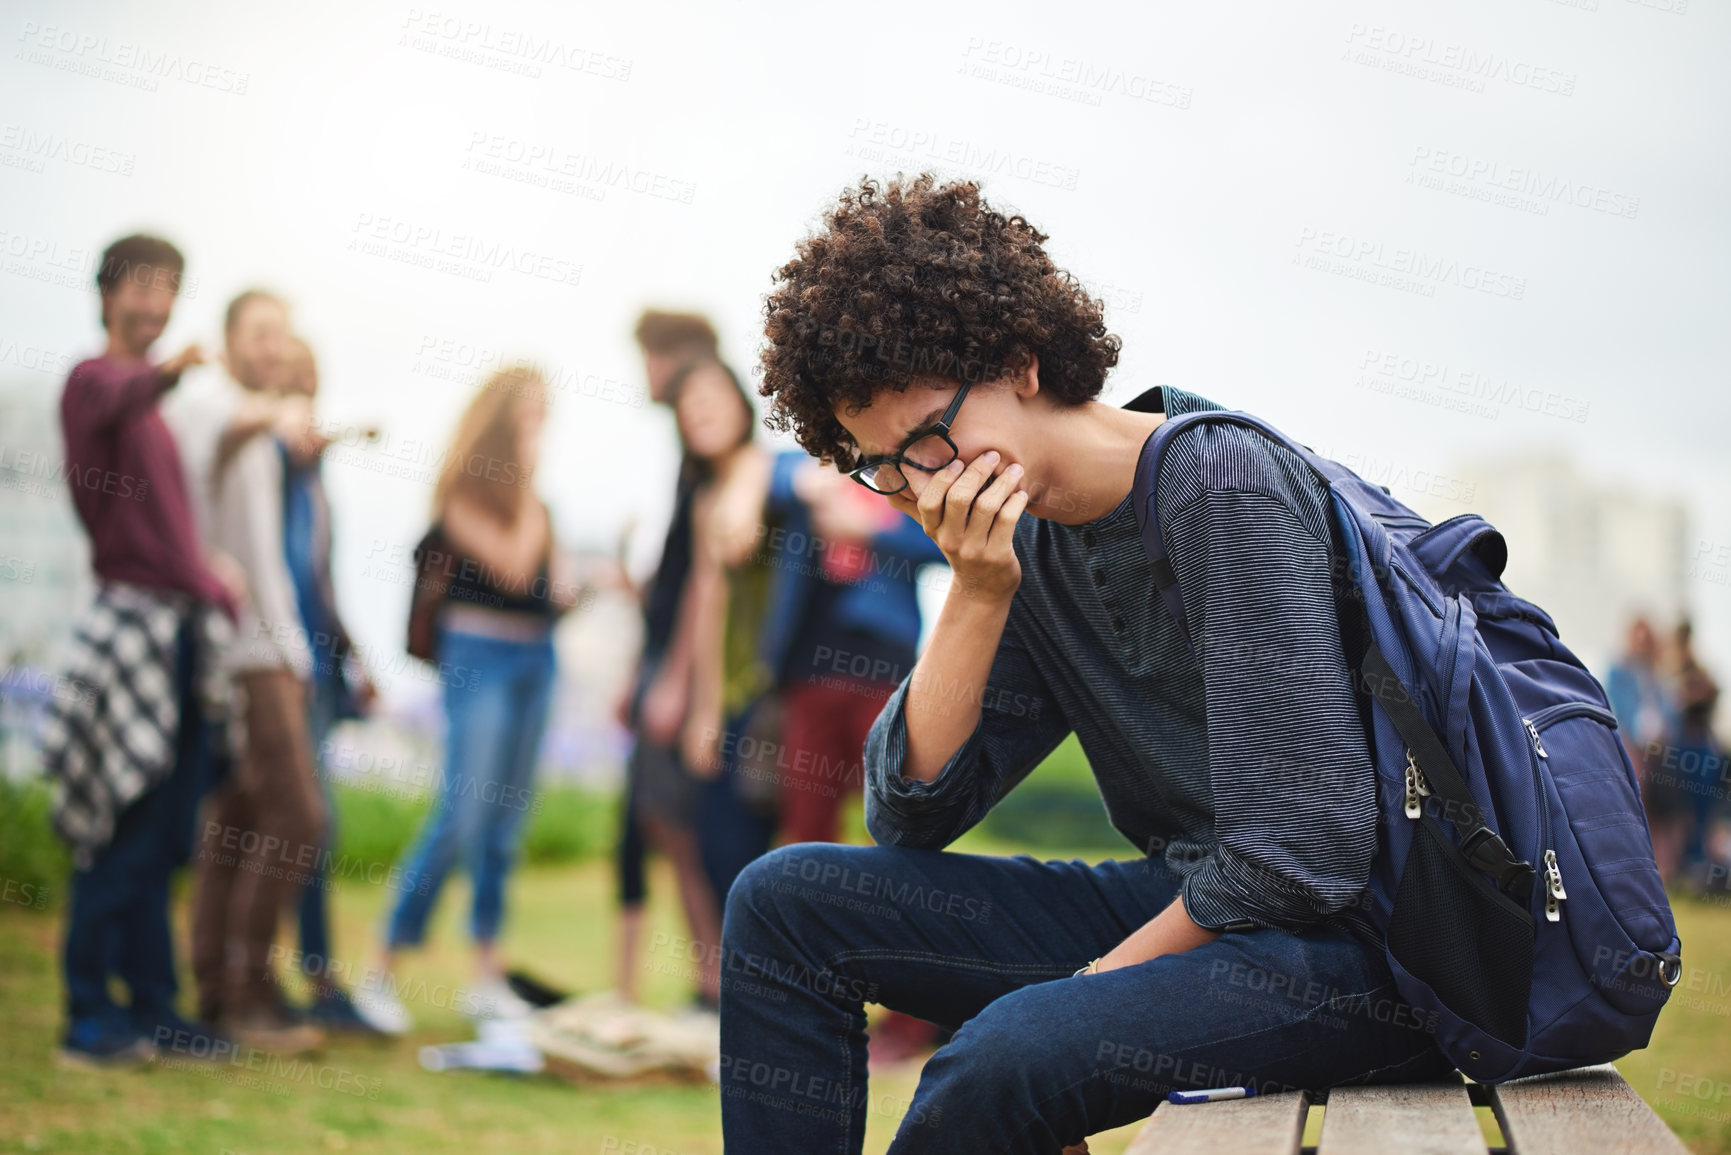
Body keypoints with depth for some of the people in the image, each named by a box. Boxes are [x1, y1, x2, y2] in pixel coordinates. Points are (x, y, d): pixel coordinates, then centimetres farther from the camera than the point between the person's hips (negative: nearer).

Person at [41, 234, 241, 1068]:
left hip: (184, 626, 8)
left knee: (163, 838, 10)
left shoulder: (153, 396, 22)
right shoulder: (94, 378, -4)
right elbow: (119, 400, -31)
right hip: (132, 618, -8)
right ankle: (88, 1018, -2)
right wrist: (168, 374, -51)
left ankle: (153, 1006, 15)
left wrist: (210, 571, 12)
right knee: (122, 834, -8)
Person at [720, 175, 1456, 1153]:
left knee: (1015, 1056, -33)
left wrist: (1080, 992, -13)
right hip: (1185, 910, 8)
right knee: (786, 899, 3)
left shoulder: (1225, 489, -18)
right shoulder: (1031, 551, 6)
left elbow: (1299, 858, -22)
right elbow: (910, 810, 3)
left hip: (1343, 939, -8)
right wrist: (978, 595, -9)